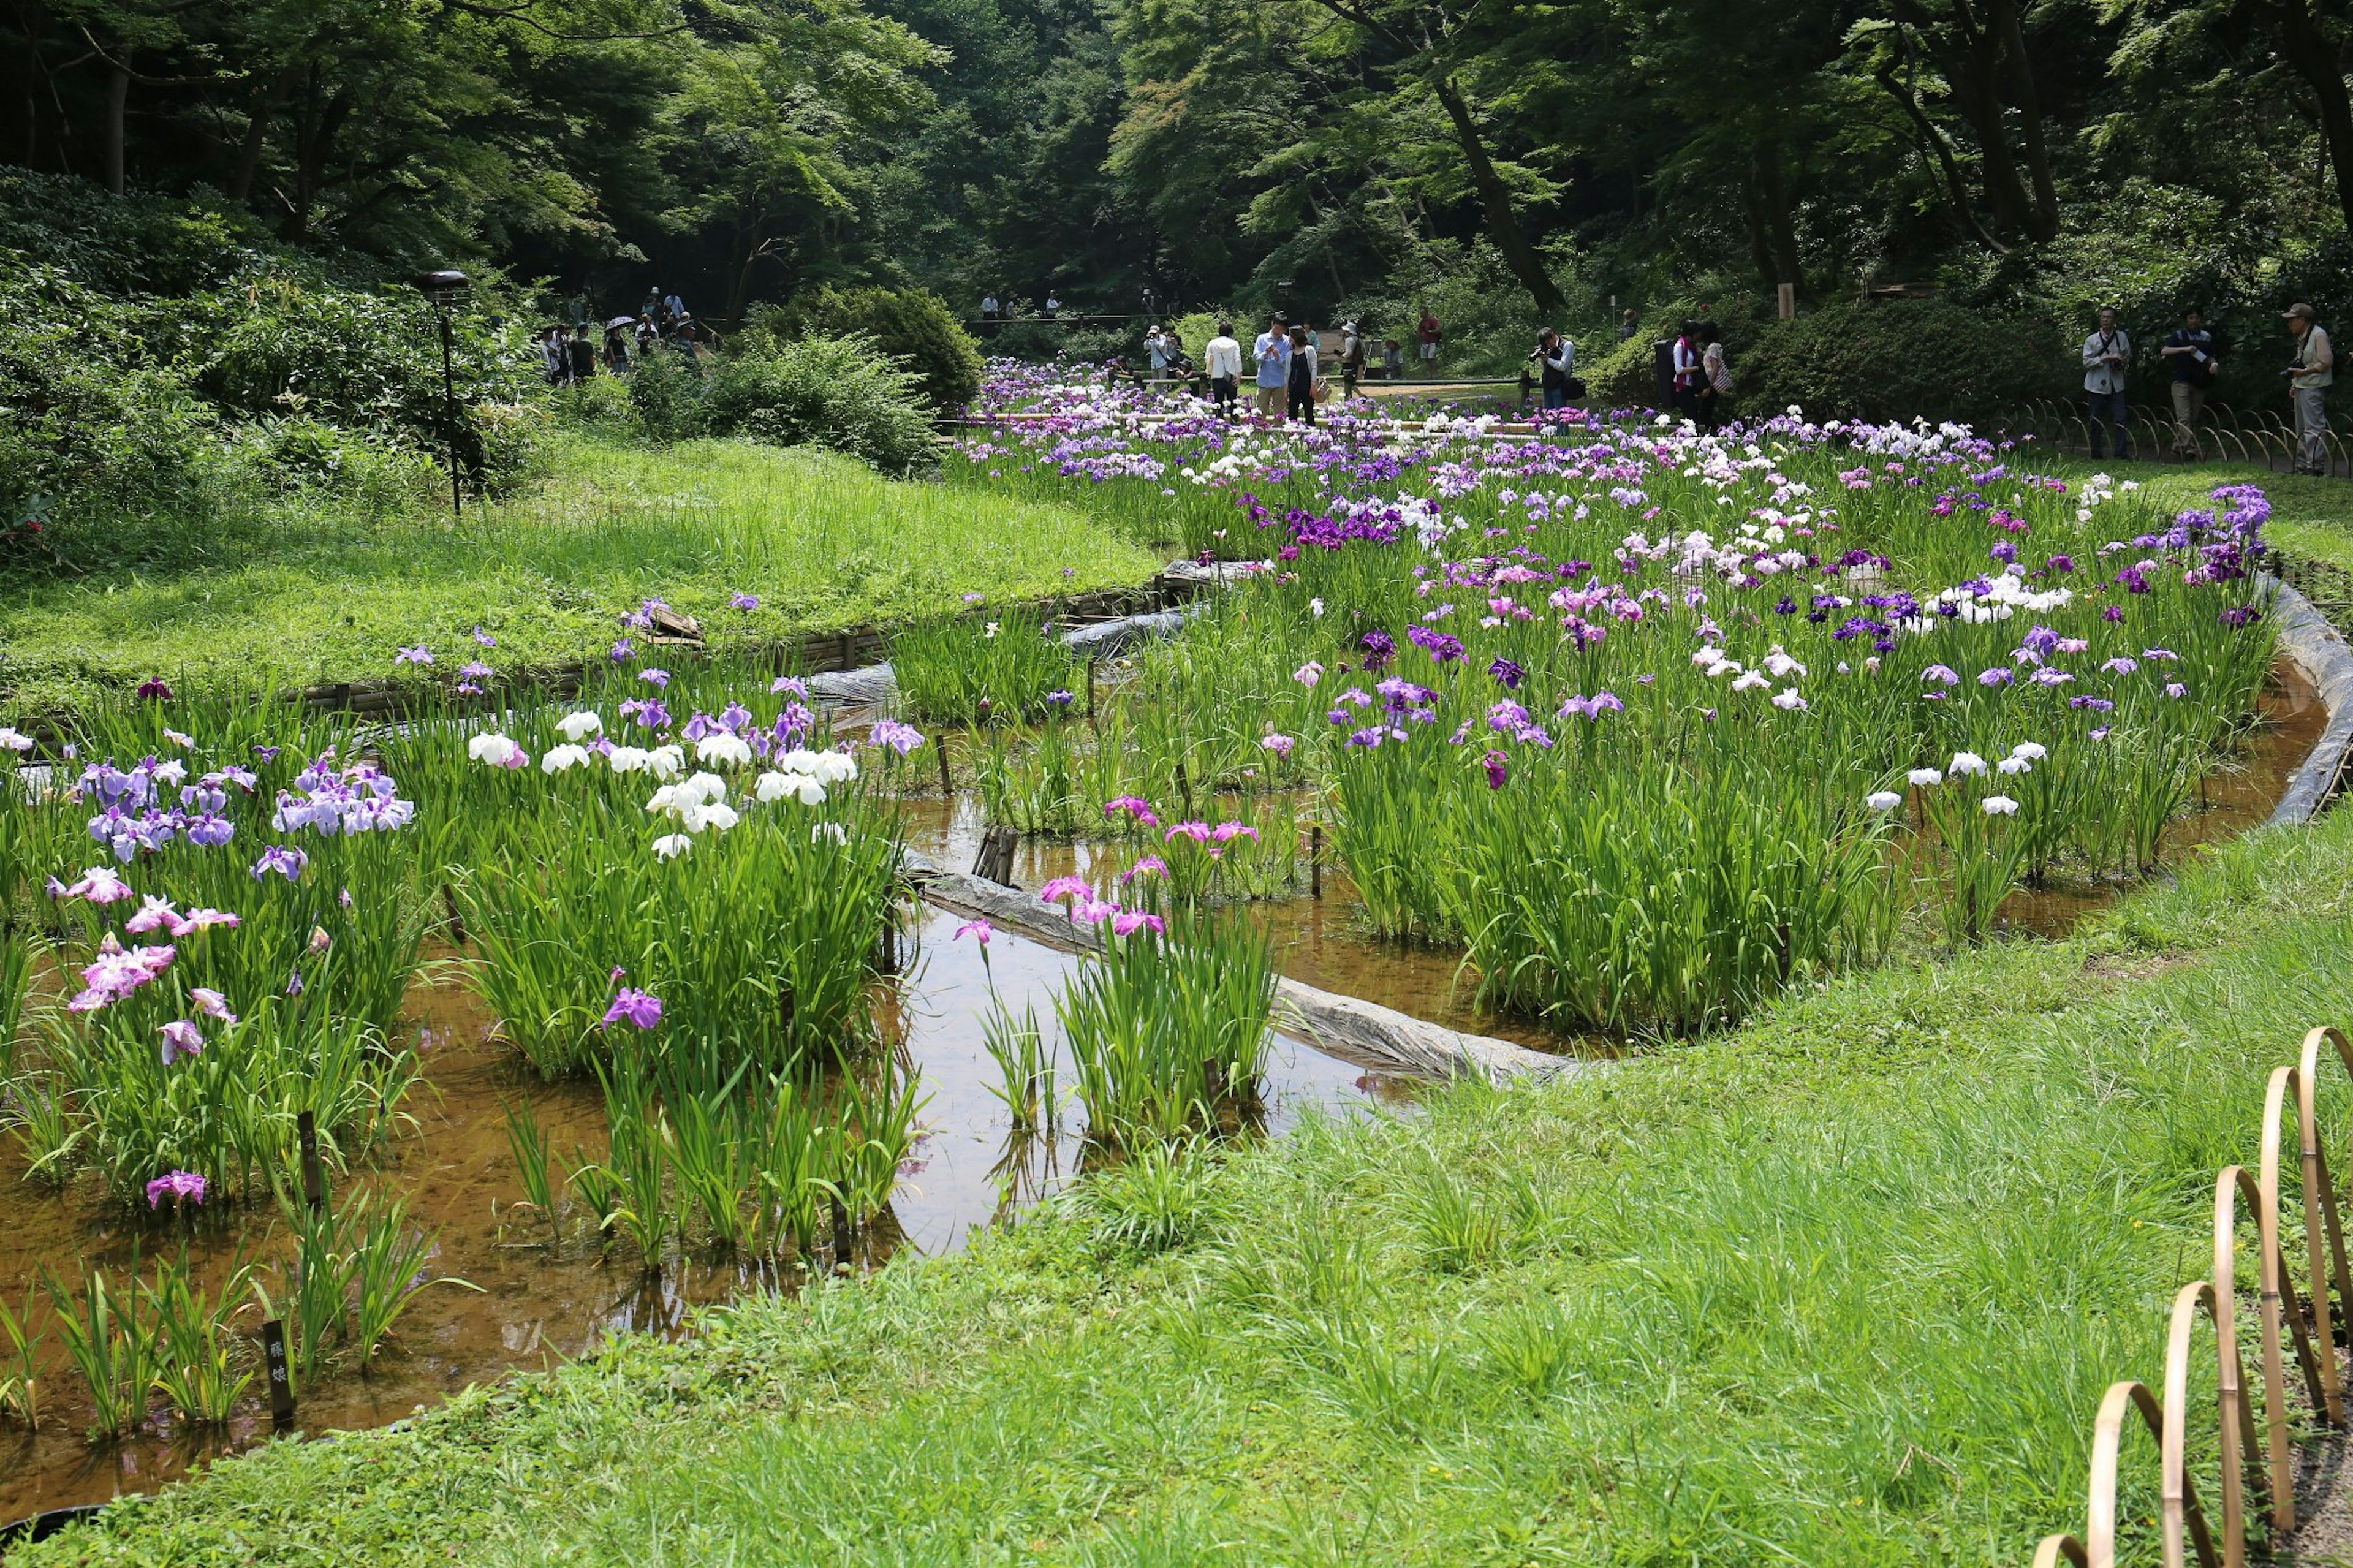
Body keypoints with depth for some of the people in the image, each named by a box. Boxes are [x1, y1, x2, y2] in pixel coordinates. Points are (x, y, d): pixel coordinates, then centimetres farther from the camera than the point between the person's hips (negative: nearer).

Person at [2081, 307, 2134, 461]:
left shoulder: (2122, 337, 6)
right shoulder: (2091, 340, 0)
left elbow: (2129, 357, 18)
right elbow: (2086, 362, -7)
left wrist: (2122, 362, -5)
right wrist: (2107, 358, -17)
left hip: (2116, 386, 1)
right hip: (2096, 386, -1)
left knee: (2121, 419, -7)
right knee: (2096, 421, 4)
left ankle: (2122, 454, -4)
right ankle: (2095, 455, 12)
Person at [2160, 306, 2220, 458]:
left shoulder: (2207, 337, 13)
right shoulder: (2179, 335, 2)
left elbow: (2210, 357, 20)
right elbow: (2164, 351, -9)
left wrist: (2214, 364, -4)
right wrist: (2185, 349, -21)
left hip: (2199, 383, 5)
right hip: (2181, 381, -5)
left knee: (2194, 418, 5)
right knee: (2184, 417, -13)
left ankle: (2178, 447, 13)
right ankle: (2189, 448, -20)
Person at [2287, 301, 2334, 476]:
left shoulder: (2319, 335, -11)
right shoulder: (2302, 338, 19)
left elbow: (2326, 363, -17)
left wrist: (2304, 372, -19)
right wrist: (2295, 384, 17)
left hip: (2314, 389, -11)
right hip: (2302, 388, 11)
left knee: (2314, 427, -14)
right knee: (2302, 429, 14)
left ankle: (2316, 465, -17)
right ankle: (2303, 465, 20)